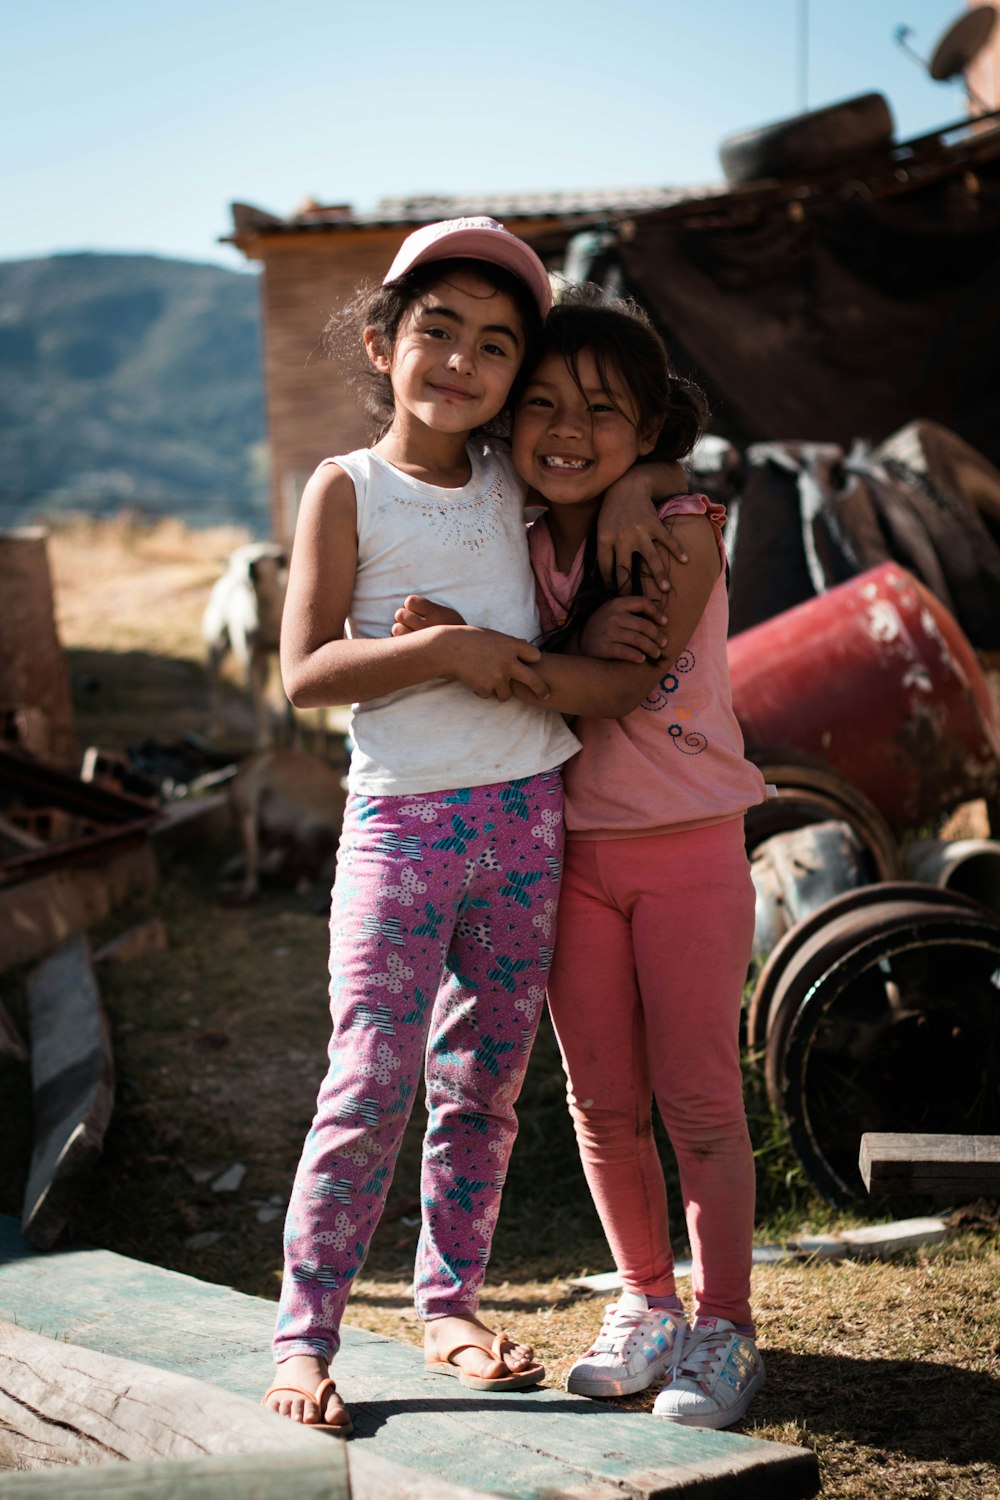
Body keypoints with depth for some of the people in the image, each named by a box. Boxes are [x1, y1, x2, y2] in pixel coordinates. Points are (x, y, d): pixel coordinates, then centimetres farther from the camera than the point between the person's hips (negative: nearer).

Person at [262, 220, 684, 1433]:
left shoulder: (516, 484, 8)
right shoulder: (347, 489, -3)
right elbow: (304, 672, -10)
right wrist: (447, 651, -18)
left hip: (526, 818, 5)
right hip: (401, 822, -4)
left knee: (484, 1082, 11)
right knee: (371, 1084, -7)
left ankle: (450, 1307, 24)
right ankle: (303, 1337, 3)